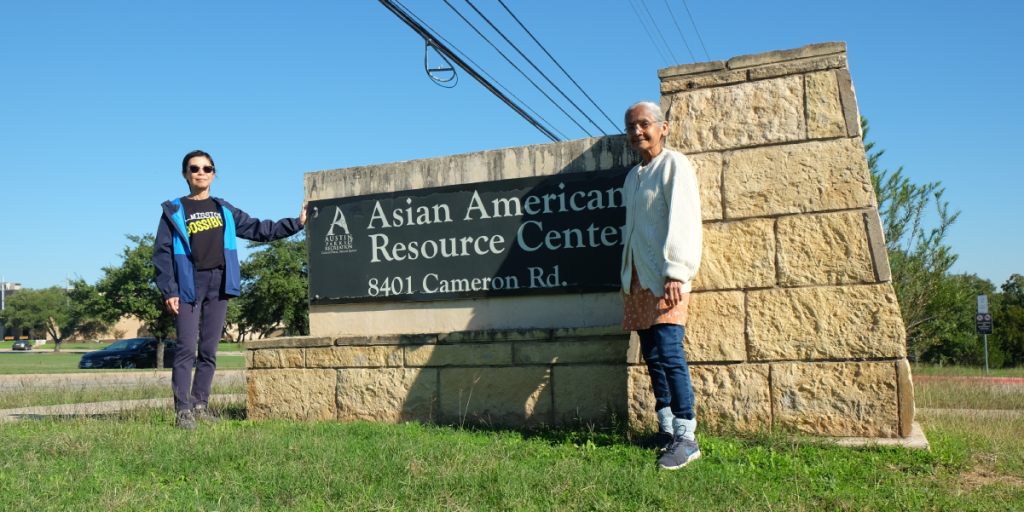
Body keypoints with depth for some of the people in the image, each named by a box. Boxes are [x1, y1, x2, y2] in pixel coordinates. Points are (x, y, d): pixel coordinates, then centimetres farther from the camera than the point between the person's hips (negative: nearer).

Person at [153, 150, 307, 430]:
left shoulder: (224, 210, 16)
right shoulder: (174, 211, 5)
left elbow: (258, 229, 17)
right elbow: (162, 253, 0)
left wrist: (297, 223, 12)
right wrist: (169, 291, -9)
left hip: (218, 285, 4)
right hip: (189, 286, -4)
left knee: (209, 350, 7)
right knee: (186, 349, -8)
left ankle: (200, 405, 16)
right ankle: (183, 410, -4)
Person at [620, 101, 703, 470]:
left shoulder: (674, 165, -3)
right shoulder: (633, 176, 21)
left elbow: (684, 220, -13)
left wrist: (676, 273, -21)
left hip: (665, 278, -8)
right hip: (638, 279, 8)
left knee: (668, 354, -13)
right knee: (653, 357, 9)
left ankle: (686, 437, -6)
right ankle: (666, 429, 17)